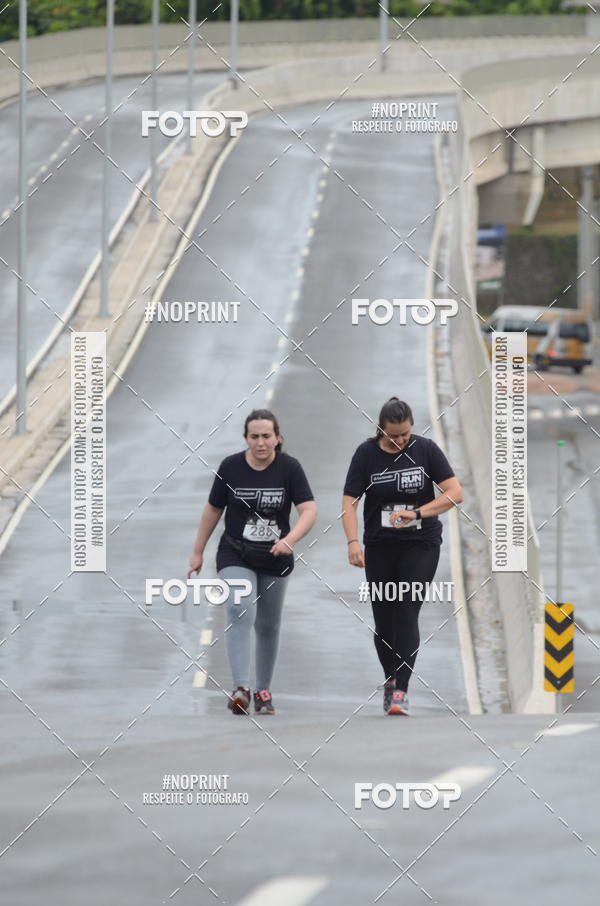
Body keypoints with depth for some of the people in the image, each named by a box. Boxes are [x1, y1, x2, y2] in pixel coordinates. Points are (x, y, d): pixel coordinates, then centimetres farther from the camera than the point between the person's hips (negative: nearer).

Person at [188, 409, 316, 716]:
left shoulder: (289, 468, -10)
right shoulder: (230, 467, -8)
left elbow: (309, 510, -17)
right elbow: (213, 509, 4)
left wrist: (290, 539, -35)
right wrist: (197, 552, 9)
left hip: (275, 559, 1)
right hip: (235, 556, -1)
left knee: (268, 626, 12)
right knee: (240, 613, -22)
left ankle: (263, 691, 27)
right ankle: (240, 689, -29)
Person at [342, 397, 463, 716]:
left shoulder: (425, 449, -8)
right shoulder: (366, 454, -6)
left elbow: (455, 493, -12)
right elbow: (349, 501, -8)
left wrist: (417, 513, -25)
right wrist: (353, 542, -24)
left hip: (421, 545, -2)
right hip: (380, 546, 2)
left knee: (406, 613, -13)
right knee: (383, 616, 6)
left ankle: (401, 691, -17)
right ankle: (390, 680, 27)